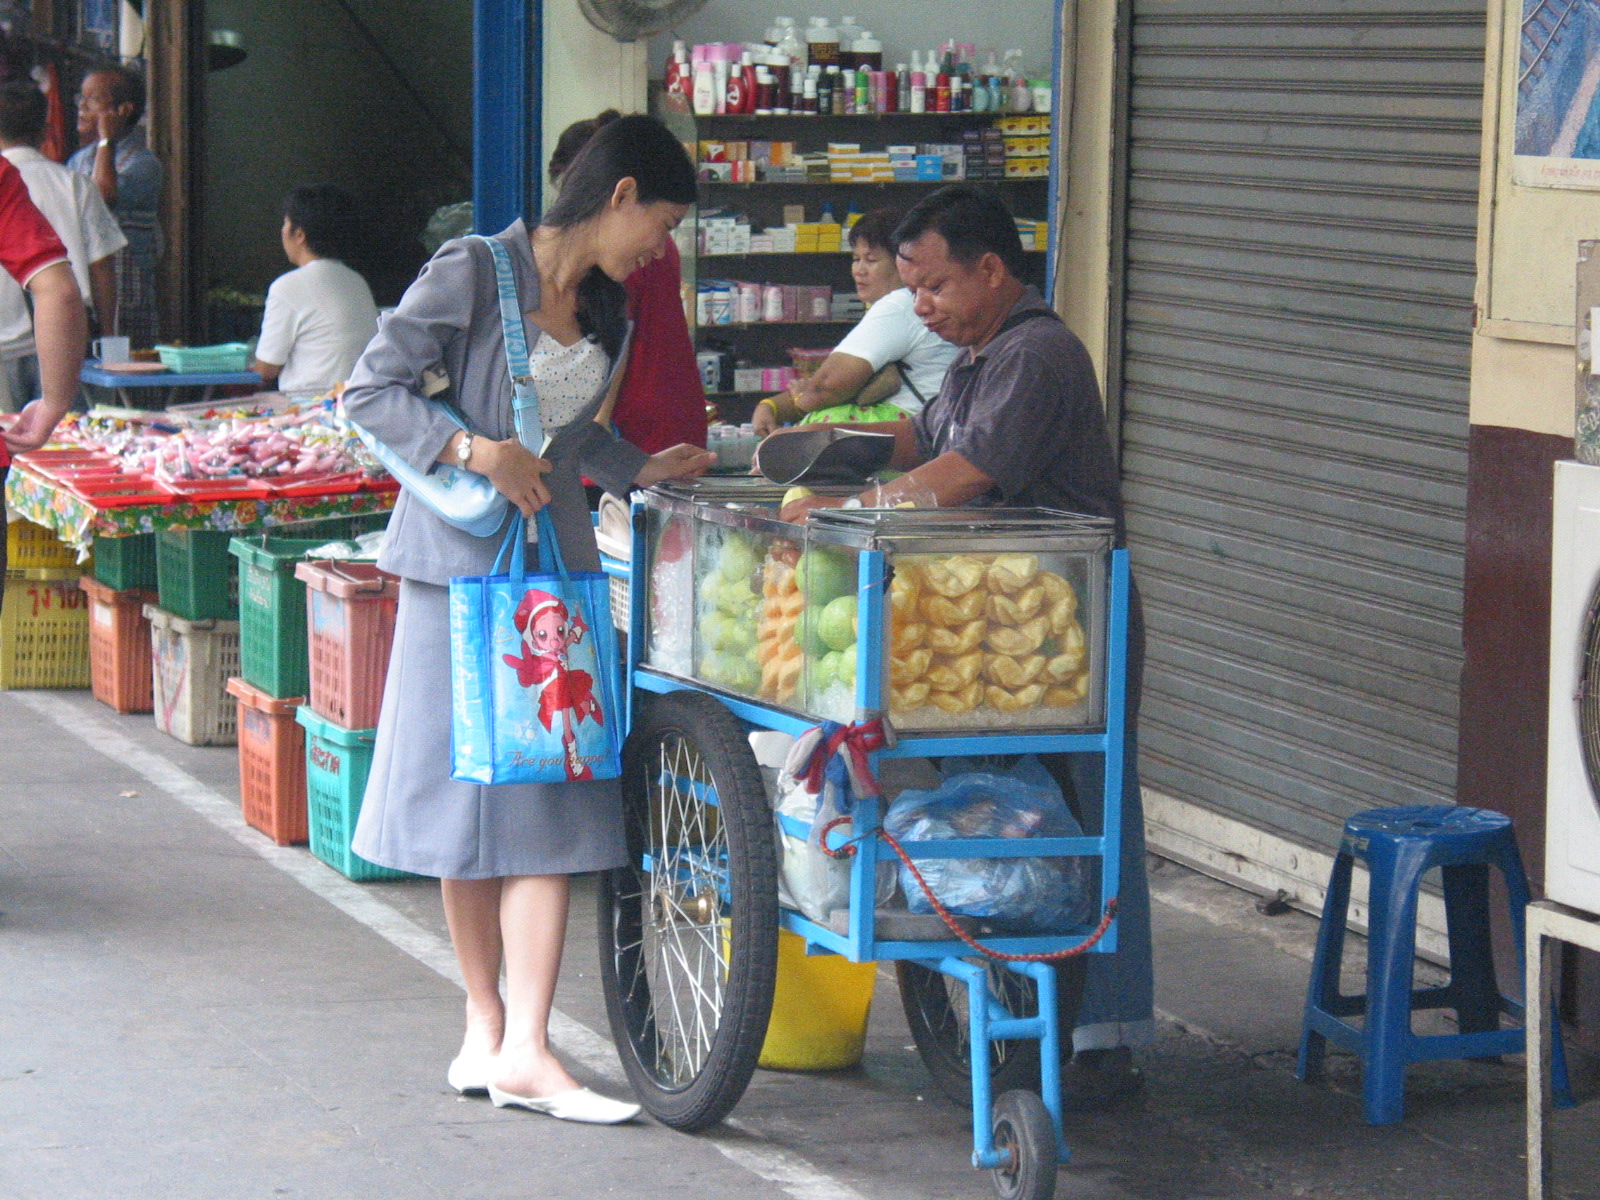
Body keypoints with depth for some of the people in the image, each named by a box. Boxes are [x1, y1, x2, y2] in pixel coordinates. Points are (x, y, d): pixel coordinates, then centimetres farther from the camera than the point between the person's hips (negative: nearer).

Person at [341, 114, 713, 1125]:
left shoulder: (607, 308, 13)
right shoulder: (475, 272, -9)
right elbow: (371, 393, -10)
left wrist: (644, 470, 15)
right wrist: (476, 453, -19)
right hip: (462, 559, -6)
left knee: (554, 803, -4)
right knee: (470, 798, 3)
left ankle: (524, 1050, -4)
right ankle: (488, 1030, 14)